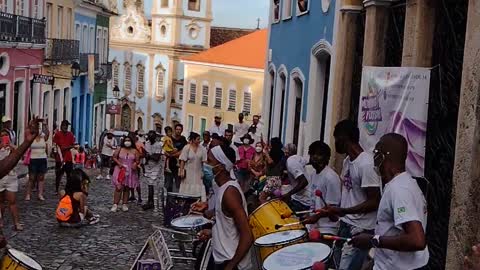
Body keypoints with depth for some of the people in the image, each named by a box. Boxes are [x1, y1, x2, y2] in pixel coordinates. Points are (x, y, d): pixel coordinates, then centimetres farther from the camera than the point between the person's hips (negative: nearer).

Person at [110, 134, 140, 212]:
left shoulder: (135, 151, 3)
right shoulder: (120, 149, 3)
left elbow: (137, 161, 5)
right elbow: (114, 157, 5)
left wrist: (135, 164, -17)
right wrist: (119, 163, -11)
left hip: (130, 172, 2)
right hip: (120, 171, -2)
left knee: (127, 188, 8)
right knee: (119, 188, -10)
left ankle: (124, 205, 16)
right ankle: (115, 204, -9)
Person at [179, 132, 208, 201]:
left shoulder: (202, 149, -2)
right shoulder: (186, 148, -6)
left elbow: (204, 161, -1)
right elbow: (182, 161, -5)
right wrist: (181, 171, -9)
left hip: (198, 173, 1)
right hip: (188, 173, -1)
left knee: (199, 189, -4)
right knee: (187, 189, 6)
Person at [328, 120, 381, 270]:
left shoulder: (366, 164, -20)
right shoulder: (347, 161, 8)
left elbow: (374, 202, -20)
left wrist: (344, 211, -24)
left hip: (360, 230, -9)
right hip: (345, 224, 9)